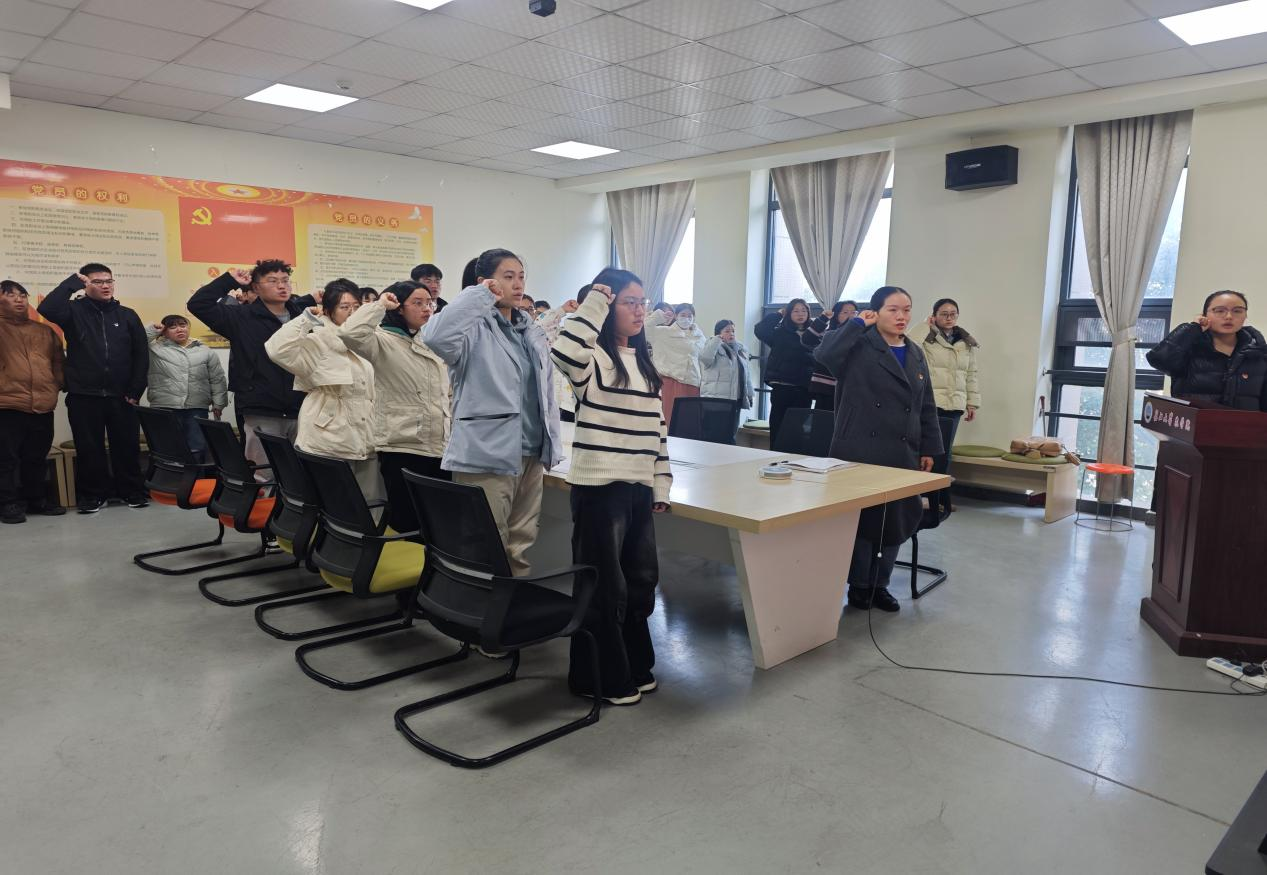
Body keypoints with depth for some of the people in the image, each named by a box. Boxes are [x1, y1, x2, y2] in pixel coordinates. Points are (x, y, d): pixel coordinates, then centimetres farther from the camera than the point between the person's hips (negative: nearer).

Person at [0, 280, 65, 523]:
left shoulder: (45, 331, 15)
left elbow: (58, 361, 18)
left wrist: (57, 385, 7)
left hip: (43, 407, 4)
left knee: (37, 458, 14)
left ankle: (37, 499, 24)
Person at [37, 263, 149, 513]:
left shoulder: (127, 315, 7)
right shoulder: (75, 311, 3)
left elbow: (141, 354, 5)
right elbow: (47, 309, -20)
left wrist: (136, 390, -2)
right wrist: (72, 282, -13)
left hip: (121, 396, 1)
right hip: (84, 396, -1)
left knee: (127, 446, 6)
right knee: (89, 448, 6)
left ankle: (132, 491, 18)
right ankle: (92, 495, 17)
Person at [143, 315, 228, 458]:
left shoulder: (206, 352, 12)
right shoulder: (155, 349, 9)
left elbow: (217, 379, 11)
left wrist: (218, 403, 4)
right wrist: (153, 331, 1)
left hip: (197, 410, 1)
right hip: (165, 409, -1)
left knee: (197, 448, 0)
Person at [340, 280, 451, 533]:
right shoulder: (385, 341, -6)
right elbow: (351, 333, -28)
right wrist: (380, 305, -14)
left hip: (440, 447, 7)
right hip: (402, 448, -7)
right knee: (407, 521, -4)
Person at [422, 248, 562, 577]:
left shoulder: (532, 331, 14)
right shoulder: (475, 328, -8)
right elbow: (435, 336, -32)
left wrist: (552, 445, 14)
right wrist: (479, 296, -23)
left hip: (531, 453, 7)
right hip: (487, 454, -7)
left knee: (521, 543, 17)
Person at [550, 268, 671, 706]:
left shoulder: (644, 361, 14)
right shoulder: (593, 356, -9)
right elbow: (563, 352, -35)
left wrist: (661, 484, 12)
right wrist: (593, 306, -21)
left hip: (639, 487, 8)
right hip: (599, 486, -7)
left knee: (640, 580, 16)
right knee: (604, 585, 2)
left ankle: (634, 667, 33)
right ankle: (600, 678, 17)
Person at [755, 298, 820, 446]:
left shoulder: (815, 336, 10)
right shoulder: (780, 332, 4)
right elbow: (760, 330, -12)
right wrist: (778, 314, -4)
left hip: (803, 390, 2)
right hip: (782, 388, -2)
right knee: (778, 429, -1)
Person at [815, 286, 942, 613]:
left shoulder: (916, 355, 13)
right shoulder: (860, 347, -5)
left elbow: (926, 406, 16)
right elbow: (824, 353, -26)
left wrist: (929, 448, 11)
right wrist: (857, 324, -17)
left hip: (901, 454, 6)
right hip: (860, 451, -6)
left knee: (898, 519, 9)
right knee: (861, 517, 2)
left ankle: (880, 584, 25)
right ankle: (859, 585, 19)